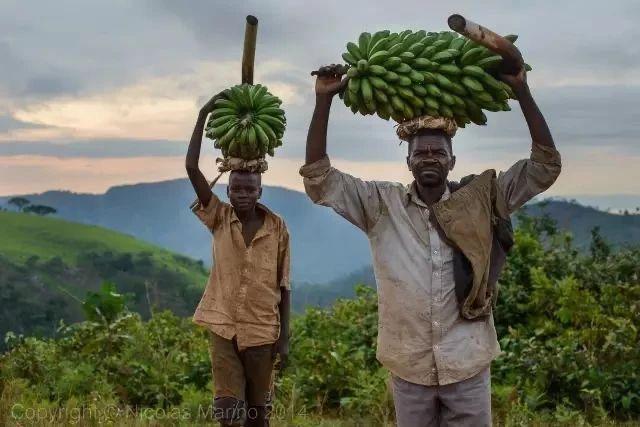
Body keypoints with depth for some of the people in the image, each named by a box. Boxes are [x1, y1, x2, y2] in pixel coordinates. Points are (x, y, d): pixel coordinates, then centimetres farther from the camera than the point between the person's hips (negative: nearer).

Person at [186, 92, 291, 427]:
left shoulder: (277, 228, -4)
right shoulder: (219, 219, -3)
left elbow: (283, 284, 1)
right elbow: (191, 168, -12)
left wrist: (284, 337, -3)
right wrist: (204, 114, -16)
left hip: (262, 331, 0)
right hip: (224, 328, 0)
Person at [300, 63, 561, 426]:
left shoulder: (482, 201, -2)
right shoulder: (382, 206, -2)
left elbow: (546, 166, -5)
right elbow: (319, 180, -7)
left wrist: (521, 90, -13)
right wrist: (324, 100, -14)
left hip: (469, 364, 0)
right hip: (408, 366, 1)